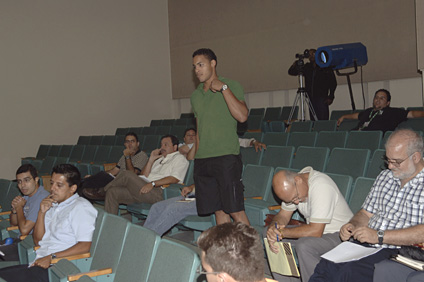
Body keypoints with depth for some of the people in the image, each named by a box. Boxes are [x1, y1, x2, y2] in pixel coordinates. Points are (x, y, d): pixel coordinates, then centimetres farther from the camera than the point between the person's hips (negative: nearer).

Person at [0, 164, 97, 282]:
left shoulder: (81, 207, -6)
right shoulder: (54, 206, 21)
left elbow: (85, 246, -18)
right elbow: (38, 241, 20)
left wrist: (52, 257, -19)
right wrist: (41, 213, 7)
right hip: (40, 263, 8)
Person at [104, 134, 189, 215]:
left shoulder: (179, 158, 8)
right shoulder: (159, 159, 31)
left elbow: (174, 178, -11)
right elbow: (144, 176, 22)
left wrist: (152, 184, -19)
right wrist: (151, 160, 11)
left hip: (157, 193, -8)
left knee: (127, 175, -22)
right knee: (112, 192, -9)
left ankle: (104, 189, 4)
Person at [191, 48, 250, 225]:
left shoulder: (231, 86, 0)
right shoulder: (196, 95, 18)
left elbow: (242, 116, -16)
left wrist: (223, 88, -14)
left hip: (226, 156, -6)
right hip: (202, 160, 6)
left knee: (235, 210, -8)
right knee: (218, 210, 7)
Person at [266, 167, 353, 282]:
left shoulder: (321, 186, -30)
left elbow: (316, 231, -32)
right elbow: (283, 215, 2)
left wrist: (282, 232, -26)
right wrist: (272, 228, -20)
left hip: (339, 234, -8)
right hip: (315, 229, 8)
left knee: (304, 246, -34)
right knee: (273, 239, -3)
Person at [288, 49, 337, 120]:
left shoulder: (325, 67, 2)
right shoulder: (307, 67, 13)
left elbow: (333, 83, 2)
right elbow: (291, 72, 15)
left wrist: (331, 97, -7)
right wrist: (294, 65, -7)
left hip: (322, 99, -4)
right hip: (311, 99, 4)